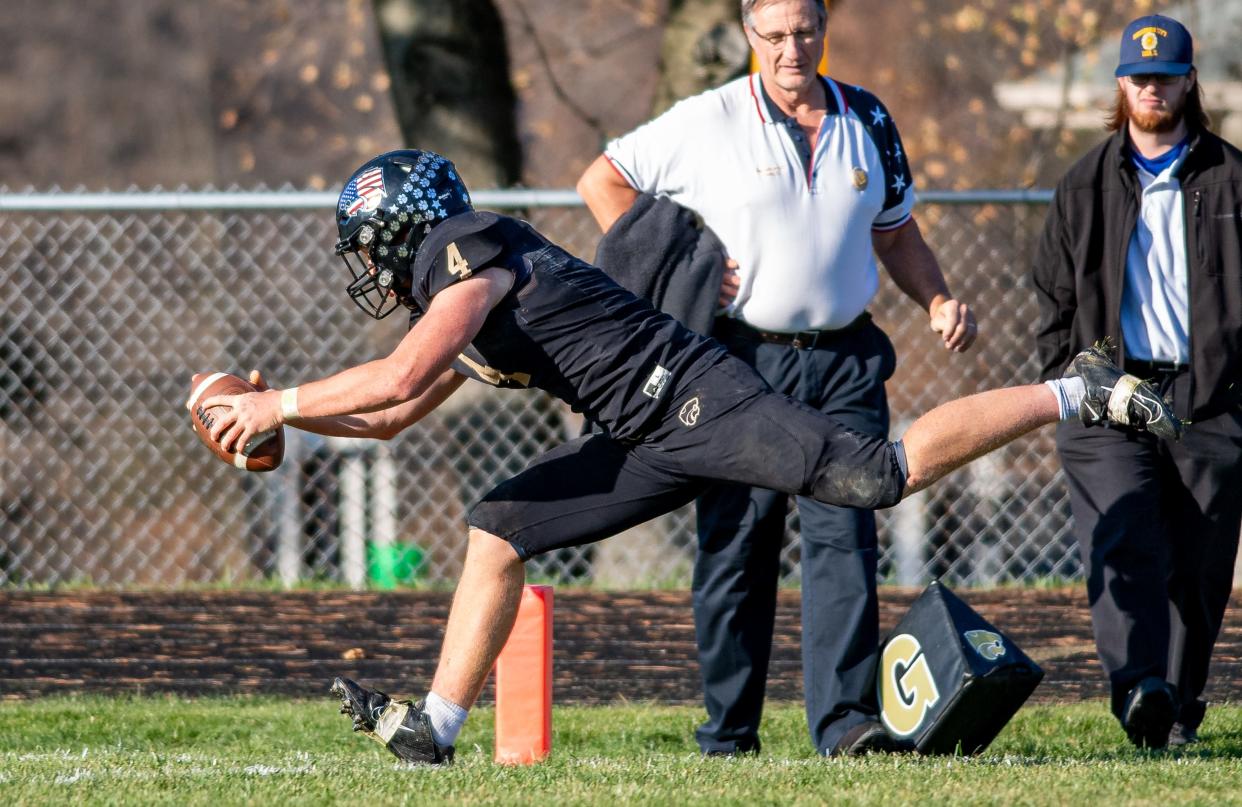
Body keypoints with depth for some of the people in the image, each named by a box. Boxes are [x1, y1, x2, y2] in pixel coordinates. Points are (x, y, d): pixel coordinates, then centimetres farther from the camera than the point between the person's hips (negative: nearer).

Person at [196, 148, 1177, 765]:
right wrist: (271, 413, 22)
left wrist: (280, 403, -13)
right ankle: (436, 724, 6)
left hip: (693, 394, -10)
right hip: (651, 445, 10)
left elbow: (400, 378, -22)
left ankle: (1077, 395, -9)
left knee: (883, 474, -17)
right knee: (499, 531, 6)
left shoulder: (471, 251, -11)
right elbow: (390, 417, 30)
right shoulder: (449, 307, 20)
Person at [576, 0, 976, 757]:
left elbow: (897, 232, 22)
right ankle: (728, 735, 7)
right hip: (746, 360, -2)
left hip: (846, 363, 2)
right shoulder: (709, 122, -2)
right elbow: (602, 181, 5)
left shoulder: (867, 121, 10)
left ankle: (846, 718, -13)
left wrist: (939, 300, 4)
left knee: (844, 537, -8)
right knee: (736, 546, 0)